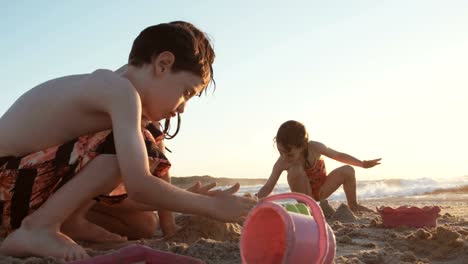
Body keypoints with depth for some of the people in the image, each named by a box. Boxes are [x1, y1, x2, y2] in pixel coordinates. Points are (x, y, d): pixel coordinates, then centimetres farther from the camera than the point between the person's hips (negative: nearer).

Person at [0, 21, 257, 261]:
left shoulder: (106, 89, 10)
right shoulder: (120, 90, -21)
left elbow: (121, 189, 11)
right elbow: (138, 186, -31)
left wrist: (186, 200, 9)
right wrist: (212, 205, -19)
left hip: (24, 182, 10)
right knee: (134, 146, -24)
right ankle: (38, 228, -17)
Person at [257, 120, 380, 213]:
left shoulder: (315, 147, -24)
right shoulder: (282, 163, -25)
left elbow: (338, 155, -8)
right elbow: (268, 187, -22)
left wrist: (363, 163, -1)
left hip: (322, 190, 2)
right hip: (304, 193, -2)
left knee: (347, 171, -21)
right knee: (295, 170, -34)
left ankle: (353, 205, 2)